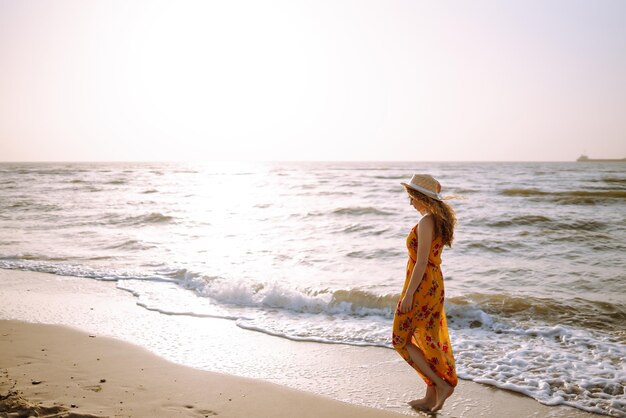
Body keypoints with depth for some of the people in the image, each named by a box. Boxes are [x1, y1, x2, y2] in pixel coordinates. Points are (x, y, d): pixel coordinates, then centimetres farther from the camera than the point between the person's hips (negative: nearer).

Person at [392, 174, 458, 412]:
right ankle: (431, 397, 22)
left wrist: (408, 294, -19)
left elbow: (421, 262, -22)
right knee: (429, 341, 14)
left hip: (421, 287, -10)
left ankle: (441, 384, 2)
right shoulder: (439, 219, 11)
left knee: (401, 339, 3)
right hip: (434, 285, 10)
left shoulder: (426, 222, -19)